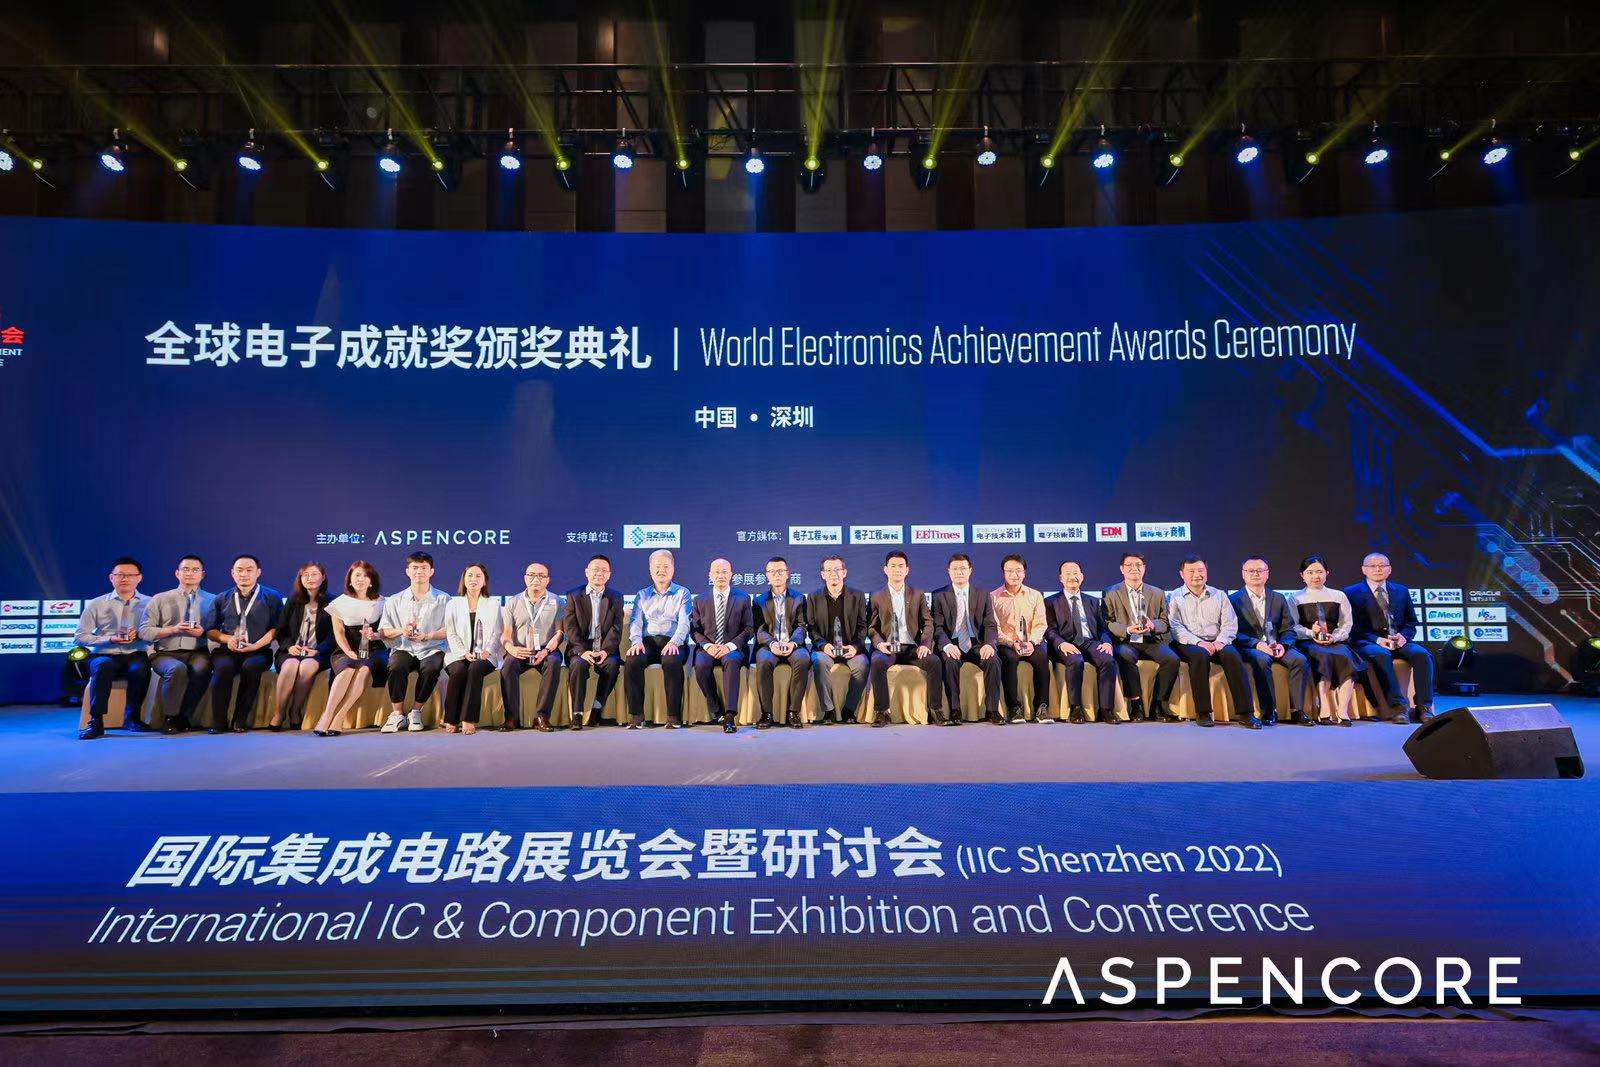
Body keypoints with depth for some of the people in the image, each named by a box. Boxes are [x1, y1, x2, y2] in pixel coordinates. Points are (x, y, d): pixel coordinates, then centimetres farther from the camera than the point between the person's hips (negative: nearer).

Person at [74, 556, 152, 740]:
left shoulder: (148, 604, 8)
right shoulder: (96, 604, 8)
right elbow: (80, 636, 4)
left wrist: (138, 635, -20)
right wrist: (109, 639, -11)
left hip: (135, 655, 0)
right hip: (103, 655, 0)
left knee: (140, 668, -34)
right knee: (103, 667, -35)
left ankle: (132, 718, -14)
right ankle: (96, 722, -26)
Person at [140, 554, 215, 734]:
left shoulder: (212, 600, 14)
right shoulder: (160, 599, 15)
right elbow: (144, 632, 6)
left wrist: (203, 632, -14)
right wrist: (173, 629, -8)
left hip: (198, 653, 0)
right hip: (166, 653, 0)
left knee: (202, 668, -35)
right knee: (177, 669, -34)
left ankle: (184, 717, -17)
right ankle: (169, 718, -15)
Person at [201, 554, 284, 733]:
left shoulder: (272, 597, 11)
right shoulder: (222, 600, 21)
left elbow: (276, 628, 2)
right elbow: (210, 630, 19)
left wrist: (256, 645, -11)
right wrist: (227, 638, -1)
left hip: (258, 651, -2)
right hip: (227, 651, 2)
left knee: (251, 666, -36)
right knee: (224, 667, -32)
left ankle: (240, 720, -26)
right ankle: (218, 721, -22)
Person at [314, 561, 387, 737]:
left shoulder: (381, 602, 15)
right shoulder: (340, 602, 14)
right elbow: (339, 633, 5)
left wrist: (375, 635, -14)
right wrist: (350, 653, -12)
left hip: (374, 651, 0)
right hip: (346, 652, 0)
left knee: (365, 669, -35)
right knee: (348, 669, -35)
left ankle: (334, 720, -39)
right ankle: (327, 720, -40)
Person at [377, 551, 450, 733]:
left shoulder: (443, 599, 8)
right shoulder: (394, 601, 15)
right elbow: (382, 632, 10)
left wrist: (426, 636, -16)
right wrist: (401, 631, -10)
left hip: (431, 649, -1)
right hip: (404, 649, 1)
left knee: (432, 668, -35)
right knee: (396, 667, -33)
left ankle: (416, 712, -16)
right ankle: (397, 714, -18)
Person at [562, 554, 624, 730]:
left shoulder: (615, 597, 12)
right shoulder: (574, 596, 8)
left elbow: (616, 628, 1)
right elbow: (570, 627, -2)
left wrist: (605, 650, -16)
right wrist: (582, 651, -18)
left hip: (605, 649, 1)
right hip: (581, 648, -1)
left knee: (613, 664, -30)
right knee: (578, 665, -32)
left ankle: (596, 710, -21)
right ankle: (577, 714, -25)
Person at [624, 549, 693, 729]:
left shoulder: (682, 593, 15)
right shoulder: (642, 595, 23)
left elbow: (684, 622, 1)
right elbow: (635, 621, 10)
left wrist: (674, 642, -18)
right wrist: (636, 641, -12)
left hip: (672, 642, -2)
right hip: (647, 640, 2)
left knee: (672, 662, -36)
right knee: (632, 661, -30)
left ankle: (674, 716, -28)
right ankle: (636, 715, -23)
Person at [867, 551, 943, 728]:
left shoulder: (917, 595, 16)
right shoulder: (877, 597, 13)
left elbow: (928, 623, 11)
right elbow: (872, 627, 8)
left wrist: (924, 644, -8)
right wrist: (879, 643, -13)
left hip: (912, 647, 1)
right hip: (887, 647, -1)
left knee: (934, 661, -28)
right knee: (878, 662, -34)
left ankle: (935, 710, -19)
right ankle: (882, 712, -26)